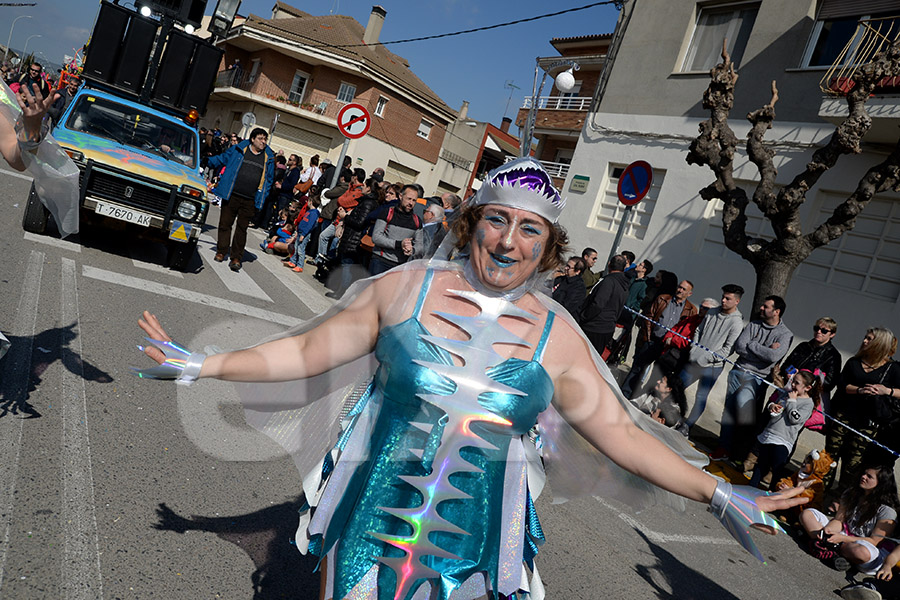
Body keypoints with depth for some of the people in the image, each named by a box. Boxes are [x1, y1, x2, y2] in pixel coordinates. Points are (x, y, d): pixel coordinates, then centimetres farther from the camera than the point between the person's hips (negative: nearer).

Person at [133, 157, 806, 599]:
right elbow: (310, 350, -4)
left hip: (472, 537, 1)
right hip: (372, 514, 0)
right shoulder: (409, 286, -10)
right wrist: (205, 365, -4)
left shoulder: (555, 334, -6)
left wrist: (719, 493, -3)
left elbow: (619, 431, -1)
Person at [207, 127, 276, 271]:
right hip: (231, 196, 0)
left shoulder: (269, 158, 9)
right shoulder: (238, 150, 5)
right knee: (225, 224, 6)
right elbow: (221, 159, 14)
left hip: (250, 201, 0)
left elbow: (269, 179, 13)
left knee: (242, 228, 4)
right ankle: (221, 252, 21)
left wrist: (261, 198, 6)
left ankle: (236, 257, 11)